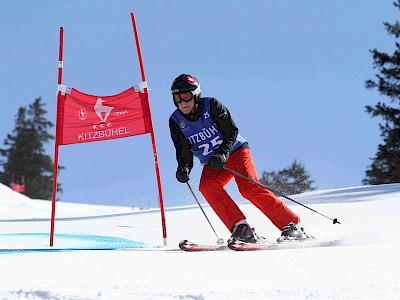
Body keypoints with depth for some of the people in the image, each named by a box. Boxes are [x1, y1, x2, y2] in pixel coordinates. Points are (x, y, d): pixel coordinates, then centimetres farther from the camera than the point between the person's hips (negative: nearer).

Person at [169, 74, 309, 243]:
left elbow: (232, 131, -14)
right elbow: (184, 151, -4)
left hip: (235, 151, -4)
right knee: (206, 186, -28)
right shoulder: (176, 121, -4)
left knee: (249, 188, -26)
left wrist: (222, 154, -28)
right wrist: (184, 167, -26)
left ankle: (291, 226, -22)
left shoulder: (211, 106, -14)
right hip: (212, 165, 4)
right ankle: (241, 229, -30)